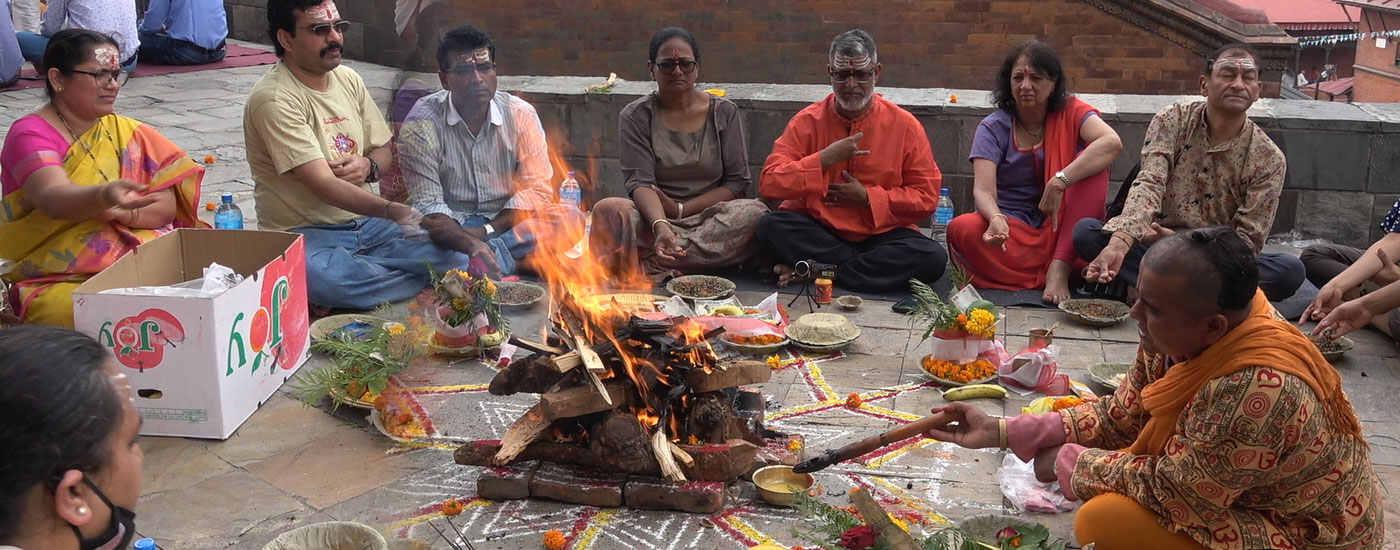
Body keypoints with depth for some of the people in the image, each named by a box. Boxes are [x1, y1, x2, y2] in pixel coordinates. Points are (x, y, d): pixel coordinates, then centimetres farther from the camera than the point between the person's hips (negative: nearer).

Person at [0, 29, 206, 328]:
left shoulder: (128, 133, 12)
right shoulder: (30, 134, -3)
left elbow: (168, 207, 4)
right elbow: (53, 198, -22)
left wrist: (124, 212, -17)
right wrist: (103, 197, -44)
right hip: (58, 282, -4)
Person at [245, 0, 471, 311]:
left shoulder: (348, 80, 9)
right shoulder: (274, 99, -15)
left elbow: (382, 151, 20)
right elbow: (324, 185, -24)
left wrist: (368, 165, -6)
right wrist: (391, 210, -38)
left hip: (368, 225, 7)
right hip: (307, 234, -6)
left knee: (455, 255, -17)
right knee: (321, 278, -42)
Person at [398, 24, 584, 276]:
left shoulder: (520, 114, -3)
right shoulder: (421, 124, -11)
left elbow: (536, 189, -6)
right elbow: (427, 206, -17)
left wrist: (486, 231, -19)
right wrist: (470, 243, -35)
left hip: (505, 224, 2)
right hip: (453, 226, -2)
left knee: (571, 217, -24)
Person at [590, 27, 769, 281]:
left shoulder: (724, 112, 6)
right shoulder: (636, 116, 3)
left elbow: (737, 182, 2)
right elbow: (640, 183, -9)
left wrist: (680, 210, -10)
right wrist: (660, 225, -30)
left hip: (709, 219, 2)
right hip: (652, 218, -1)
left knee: (755, 213, -32)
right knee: (608, 210, -30)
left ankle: (648, 265, -31)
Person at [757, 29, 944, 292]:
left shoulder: (904, 125, 0)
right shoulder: (807, 122, 0)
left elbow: (927, 197, 1)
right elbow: (769, 184, -8)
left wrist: (867, 197, -10)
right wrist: (824, 159, -17)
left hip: (881, 233, 1)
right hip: (817, 230, -1)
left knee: (933, 258, -27)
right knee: (771, 227, -29)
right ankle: (871, 267, -18)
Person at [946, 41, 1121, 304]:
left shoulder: (1071, 112, -1)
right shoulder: (993, 127, -1)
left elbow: (1112, 142, -23)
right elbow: (983, 190, -15)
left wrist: (1059, 183, -35)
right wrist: (996, 218, -39)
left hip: (1060, 231, 1)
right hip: (1014, 231, 0)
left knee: (1092, 165, -22)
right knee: (961, 228, -30)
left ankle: (1060, 267, -25)